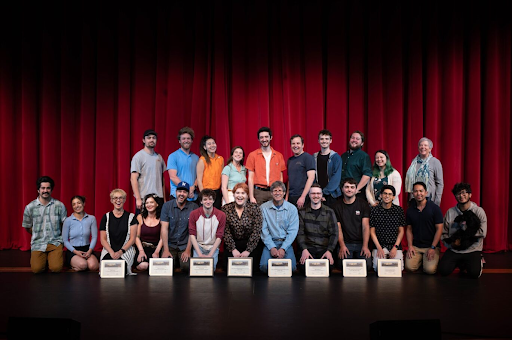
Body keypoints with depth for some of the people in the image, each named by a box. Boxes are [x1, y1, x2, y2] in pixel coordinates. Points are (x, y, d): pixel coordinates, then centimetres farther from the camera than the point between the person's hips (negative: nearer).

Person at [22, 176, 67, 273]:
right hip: (38, 243, 0)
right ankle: (43, 258, 16)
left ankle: (52, 257, 16)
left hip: (55, 242, 0)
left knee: (56, 268, -18)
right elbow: (27, 227, 12)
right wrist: (38, 234, 11)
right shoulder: (30, 207, -1)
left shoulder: (59, 205, -1)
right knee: (36, 269, -18)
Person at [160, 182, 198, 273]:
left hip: (185, 245, 0)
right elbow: (164, 228, -4)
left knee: (187, 267, -22)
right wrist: (166, 250, -11)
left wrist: (188, 250, -12)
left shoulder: (193, 207, -3)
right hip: (170, 245, 1)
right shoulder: (167, 206, 1)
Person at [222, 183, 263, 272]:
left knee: (252, 265, -17)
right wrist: (233, 249, -10)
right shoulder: (226, 209, 1)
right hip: (233, 243, 1)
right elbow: (226, 232, -2)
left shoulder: (254, 208, -3)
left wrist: (248, 250, -13)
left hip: (251, 244, -1)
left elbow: (256, 232, -7)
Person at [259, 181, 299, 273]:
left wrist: (283, 248, -13)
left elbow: (292, 231, -2)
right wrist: (272, 247, -13)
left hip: (286, 242, 0)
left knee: (291, 267, -24)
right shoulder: (263, 208, 2)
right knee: (264, 266, -25)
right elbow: (263, 230, -1)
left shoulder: (292, 208, 2)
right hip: (270, 242, 0)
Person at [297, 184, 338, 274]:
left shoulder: (329, 212, 8)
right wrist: (304, 249, -16)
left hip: (324, 247, 0)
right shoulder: (302, 212, 8)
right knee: (303, 265, -29)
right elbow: (300, 233, 1)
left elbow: (334, 233, 2)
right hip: (308, 247, 0)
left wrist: (329, 250, -15)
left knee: (327, 266, -29)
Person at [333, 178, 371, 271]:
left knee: (367, 264, -22)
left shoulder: (363, 204, 6)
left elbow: (365, 226, -3)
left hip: (361, 243, 0)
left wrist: (365, 246, -16)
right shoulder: (337, 206, 7)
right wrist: (342, 246, -13)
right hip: (345, 243, 0)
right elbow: (338, 228, 2)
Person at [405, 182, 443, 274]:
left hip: (431, 245, -3)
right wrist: (410, 246, -2)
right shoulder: (410, 210, 7)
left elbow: (439, 229, -5)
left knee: (430, 269, -20)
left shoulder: (435, 208, -4)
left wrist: (433, 248, -11)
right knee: (410, 267, -16)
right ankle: (420, 259, 16)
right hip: (415, 246, 3)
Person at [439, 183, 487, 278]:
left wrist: (461, 239, -12)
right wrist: (451, 243, -13)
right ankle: (459, 263, 16)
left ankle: (478, 260, 14)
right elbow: (444, 232, 5)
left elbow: (482, 233, -11)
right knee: (443, 271, -16)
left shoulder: (479, 211, -2)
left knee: (474, 273, -22)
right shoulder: (450, 212, 3)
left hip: (473, 250, -2)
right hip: (453, 250, 2)